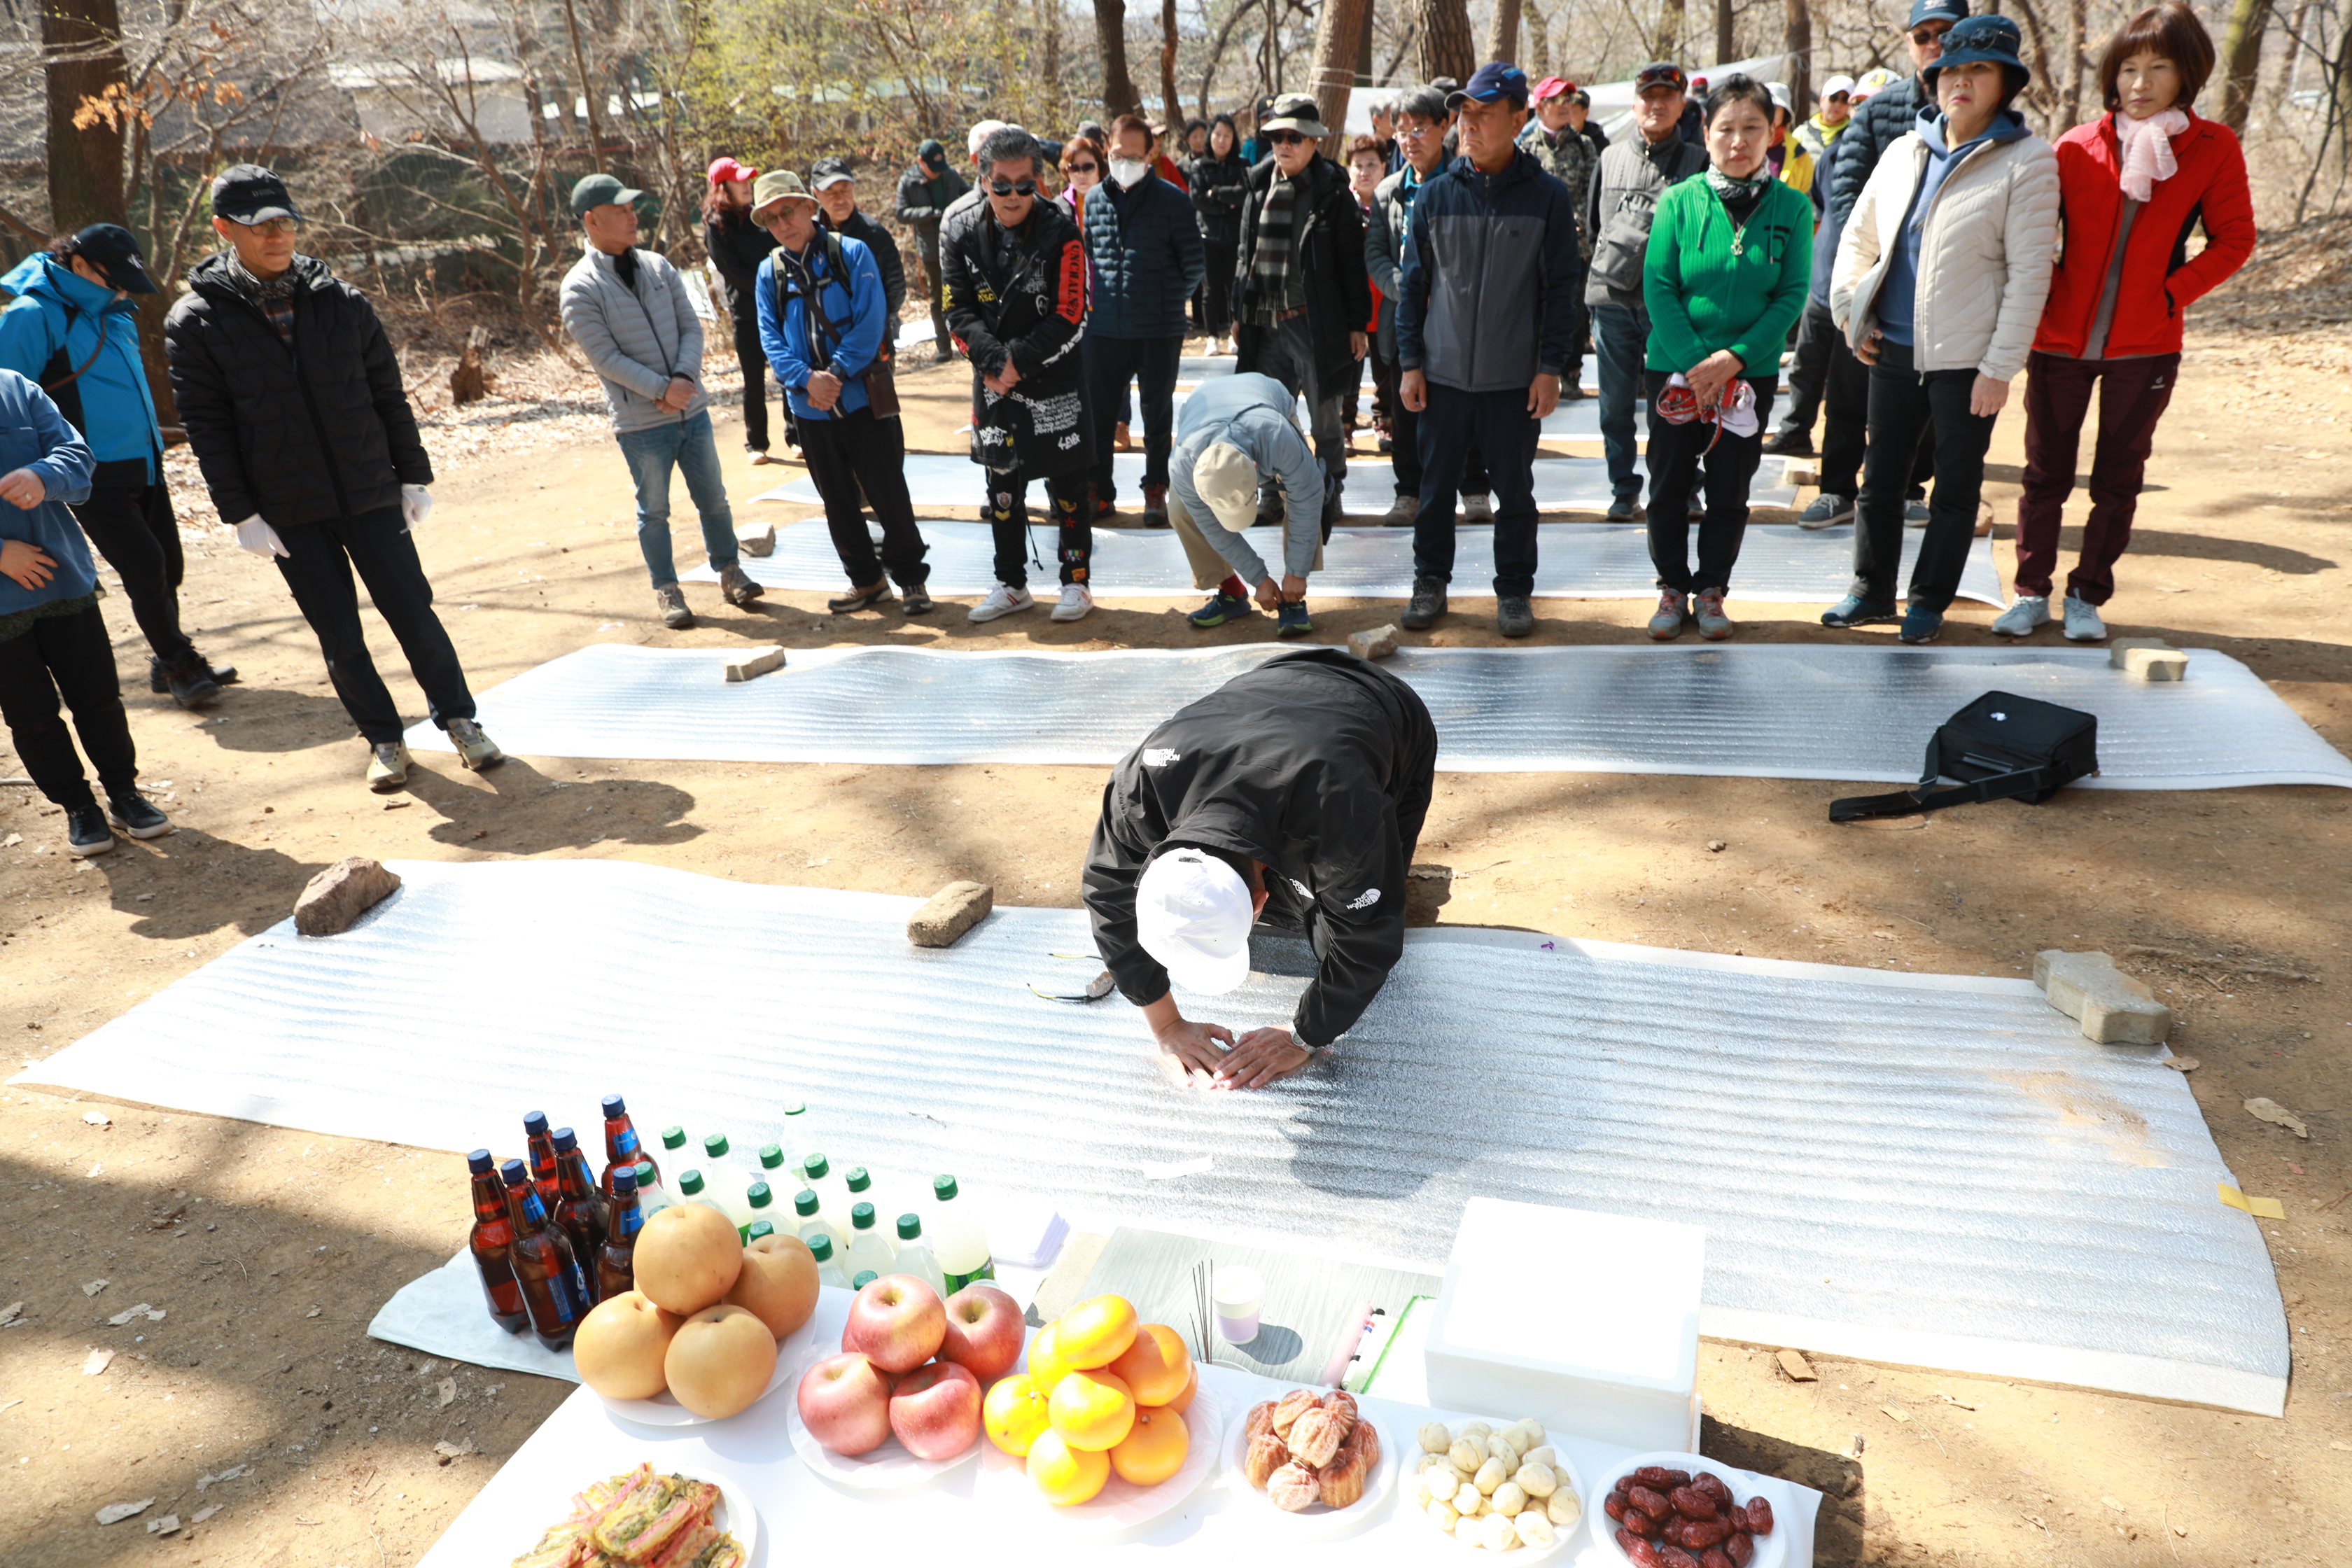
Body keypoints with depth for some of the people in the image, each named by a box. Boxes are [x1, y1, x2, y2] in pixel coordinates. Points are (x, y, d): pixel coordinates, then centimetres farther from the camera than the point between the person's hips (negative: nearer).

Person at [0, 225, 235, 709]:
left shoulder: (112, 315, 13)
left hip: (144, 469, 7)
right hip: (98, 482, -7)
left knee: (169, 566, 11)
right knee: (146, 569, -10)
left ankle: (169, 663, 27)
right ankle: (178, 662, 7)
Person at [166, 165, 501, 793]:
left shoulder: (341, 300, 3)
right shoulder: (195, 322, -2)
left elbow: (388, 395, 8)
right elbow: (206, 429, -2)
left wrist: (414, 476, 6)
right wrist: (241, 513, -7)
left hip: (371, 495, 1)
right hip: (289, 511, -1)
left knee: (414, 615, 2)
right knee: (340, 639, 6)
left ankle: (459, 721, 20)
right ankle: (383, 738, 22)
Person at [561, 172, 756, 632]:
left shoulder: (658, 266, 7)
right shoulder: (580, 287, -9)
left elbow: (691, 327, 5)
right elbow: (605, 356, -14)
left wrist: (684, 378, -12)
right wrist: (661, 389, -19)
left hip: (692, 407, 5)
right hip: (641, 422, -4)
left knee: (713, 497, 13)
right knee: (654, 510, 6)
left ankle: (730, 572, 29)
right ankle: (666, 590, 19)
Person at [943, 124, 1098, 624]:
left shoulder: (1061, 235, -12)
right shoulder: (960, 233, -2)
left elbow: (1070, 320, -14)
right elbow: (959, 311, -3)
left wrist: (1019, 361, -19)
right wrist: (995, 361, -18)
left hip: (1056, 381, -3)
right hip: (993, 381, 4)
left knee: (1067, 487, 4)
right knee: (1002, 485, 12)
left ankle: (1075, 581, 18)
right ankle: (1011, 584, 26)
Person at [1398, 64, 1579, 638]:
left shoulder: (1546, 196, -1)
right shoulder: (1437, 195, 4)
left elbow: (1561, 288, 0)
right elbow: (1414, 283, 7)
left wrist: (1551, 367, -6)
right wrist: (1410, 363, 1)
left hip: (1515, 377, -1)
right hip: (1443, 373, 2)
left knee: (1515, 491, 7)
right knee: (1436, 485, 9)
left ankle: (1514, 590, 21)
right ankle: (1431, 581, 24)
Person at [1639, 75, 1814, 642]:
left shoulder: (1793, 208, -2)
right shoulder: (1679, 202, -4)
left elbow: (1793, 294, -4)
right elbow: (1658, 287, -7)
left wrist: (1735, 357, -16)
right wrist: (1695, 361, -16)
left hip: (1752, 372, 0)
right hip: (1675, 370, 0)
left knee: (1730, 489, 7)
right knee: (1670, 484, 6)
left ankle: (1711, 590, 22)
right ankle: (1672, 586, 23)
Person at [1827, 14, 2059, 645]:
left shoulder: (2027, 161, -8)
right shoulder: (1905, 150, 7)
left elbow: (2029, 273, -11)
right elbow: (1858, 235, 17)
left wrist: (2000, 368, -15)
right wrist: (1850, 314, 6)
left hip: (1965, 358, -5)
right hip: (1892, 350, 5)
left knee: (1956, 486, 6)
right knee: (1880, 476, 13)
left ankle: (1929, 601, 19)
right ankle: (1872, 591, 26)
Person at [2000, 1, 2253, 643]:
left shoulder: (2213, 148, 0)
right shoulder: (2077, 147, 1)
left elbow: (2233, 240, 3)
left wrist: (2171, 292, -7)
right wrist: (2043, 295, -2)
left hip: (2144, 346, 0)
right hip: (2061, 340, 1)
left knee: (2117, 481, 6)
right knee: (2046, 474, 6)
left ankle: (2087, 597, 17)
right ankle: (2031, 593, 17)